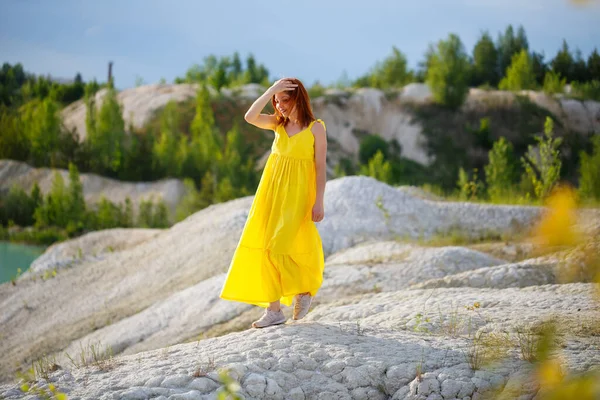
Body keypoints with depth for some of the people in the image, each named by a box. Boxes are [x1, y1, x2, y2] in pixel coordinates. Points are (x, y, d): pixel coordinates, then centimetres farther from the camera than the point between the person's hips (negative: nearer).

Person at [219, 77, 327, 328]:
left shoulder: (315, 128, -4)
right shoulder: (278, 123, 8)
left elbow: (320, 167, -5)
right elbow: (250, 117, -10)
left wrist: (319, 202, -10)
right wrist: (271, 90, -14)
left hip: (297, 194, -5)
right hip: (272, 191, 5)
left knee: (281, 247, -10)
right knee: (267, 248, 1)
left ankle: (304, 288, 16)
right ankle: (273, 309, 5)